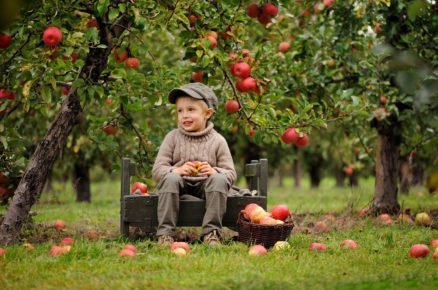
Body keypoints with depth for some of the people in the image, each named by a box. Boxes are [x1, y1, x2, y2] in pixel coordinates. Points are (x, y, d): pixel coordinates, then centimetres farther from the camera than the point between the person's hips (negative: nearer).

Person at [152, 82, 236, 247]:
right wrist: (177, 170, -24)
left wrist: (214, 171, -23)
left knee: (220, 180, -29)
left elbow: (231, 174, 0)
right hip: (180, 186, 0)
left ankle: (211, 233, -28)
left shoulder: (217, 141, 4)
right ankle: (165, 233, -30)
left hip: (206, 188, 0)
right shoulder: (172, 138, 4)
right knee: (170, 179, -31)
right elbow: (157, 171, -3)